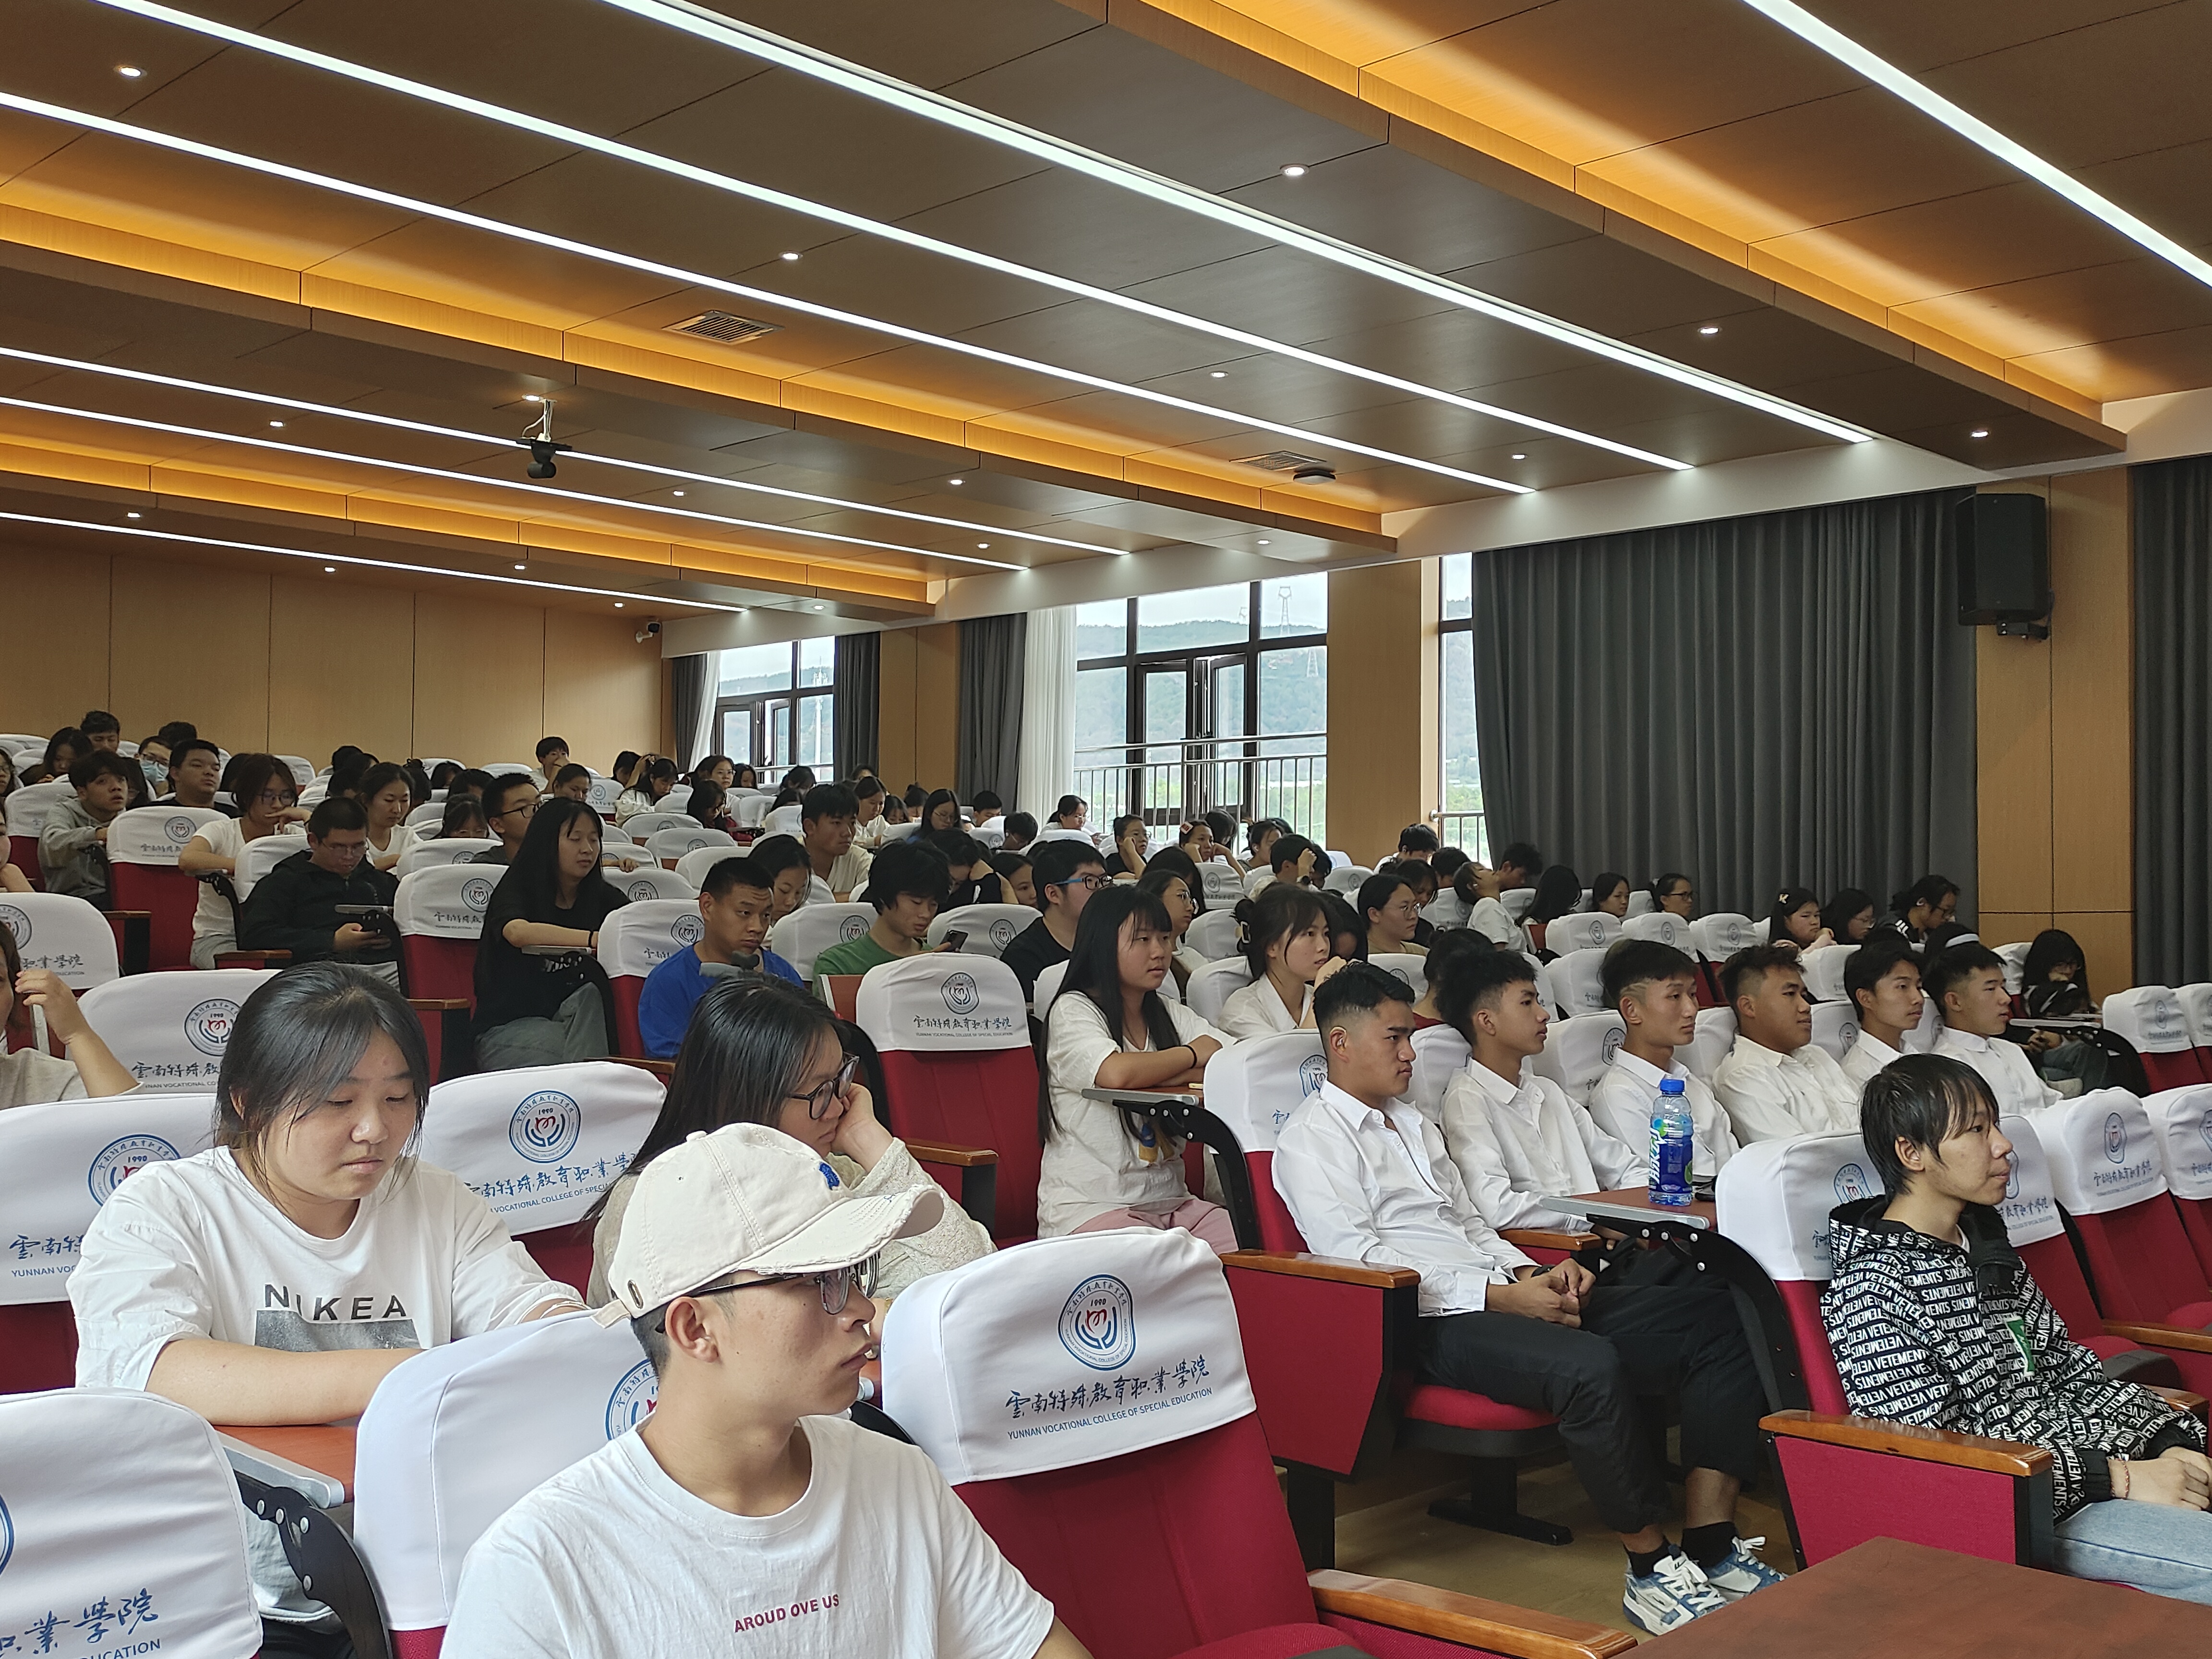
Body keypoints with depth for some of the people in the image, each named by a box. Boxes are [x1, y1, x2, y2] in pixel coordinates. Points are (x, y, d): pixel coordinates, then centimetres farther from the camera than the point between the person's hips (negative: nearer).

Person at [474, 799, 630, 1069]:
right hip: (507, 1025, -5)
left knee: (592, 993, -29)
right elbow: (517, 932, -31)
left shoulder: (603, 897, 8)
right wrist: (594, 940, -45)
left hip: (578, 1014, 5)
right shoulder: (516, 891, -8)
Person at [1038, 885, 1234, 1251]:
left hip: (1169, 1202, 6)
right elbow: (1116, 1074, -25)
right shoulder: (1073, 1011, -4)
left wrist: (1151, 1074, -12)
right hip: (1088, 1206, -6)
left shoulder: (1169, 1015, 16)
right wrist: (1193, 1055, -7)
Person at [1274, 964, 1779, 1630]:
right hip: (1431, 1324, -9)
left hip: (1505, 1296, 9)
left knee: (1717, 1317, -5)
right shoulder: (1311, 1139, -2)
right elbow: (1356, 1258, -14)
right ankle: (1652, 1568, -19)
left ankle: (1711, 1544, -9)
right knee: (1589, 1366, -37)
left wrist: (1535, 1273, 4)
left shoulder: (1413, 1124, 26)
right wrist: (1499, 1298, -17)